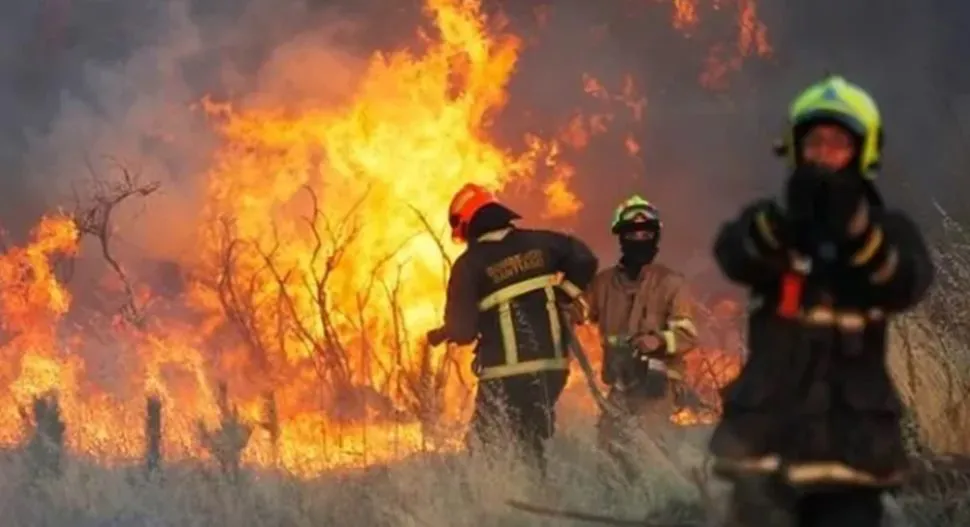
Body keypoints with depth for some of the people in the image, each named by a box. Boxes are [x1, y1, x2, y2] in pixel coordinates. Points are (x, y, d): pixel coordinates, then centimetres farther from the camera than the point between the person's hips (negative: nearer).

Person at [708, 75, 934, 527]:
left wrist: (855, 227, -33)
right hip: (770, 431, -1)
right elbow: (735, 258, -18)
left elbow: (904, 287, -16)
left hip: (852, 436, 1)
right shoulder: (769, 220, 5)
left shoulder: (889, 229, 5)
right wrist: (787, 219, -39)